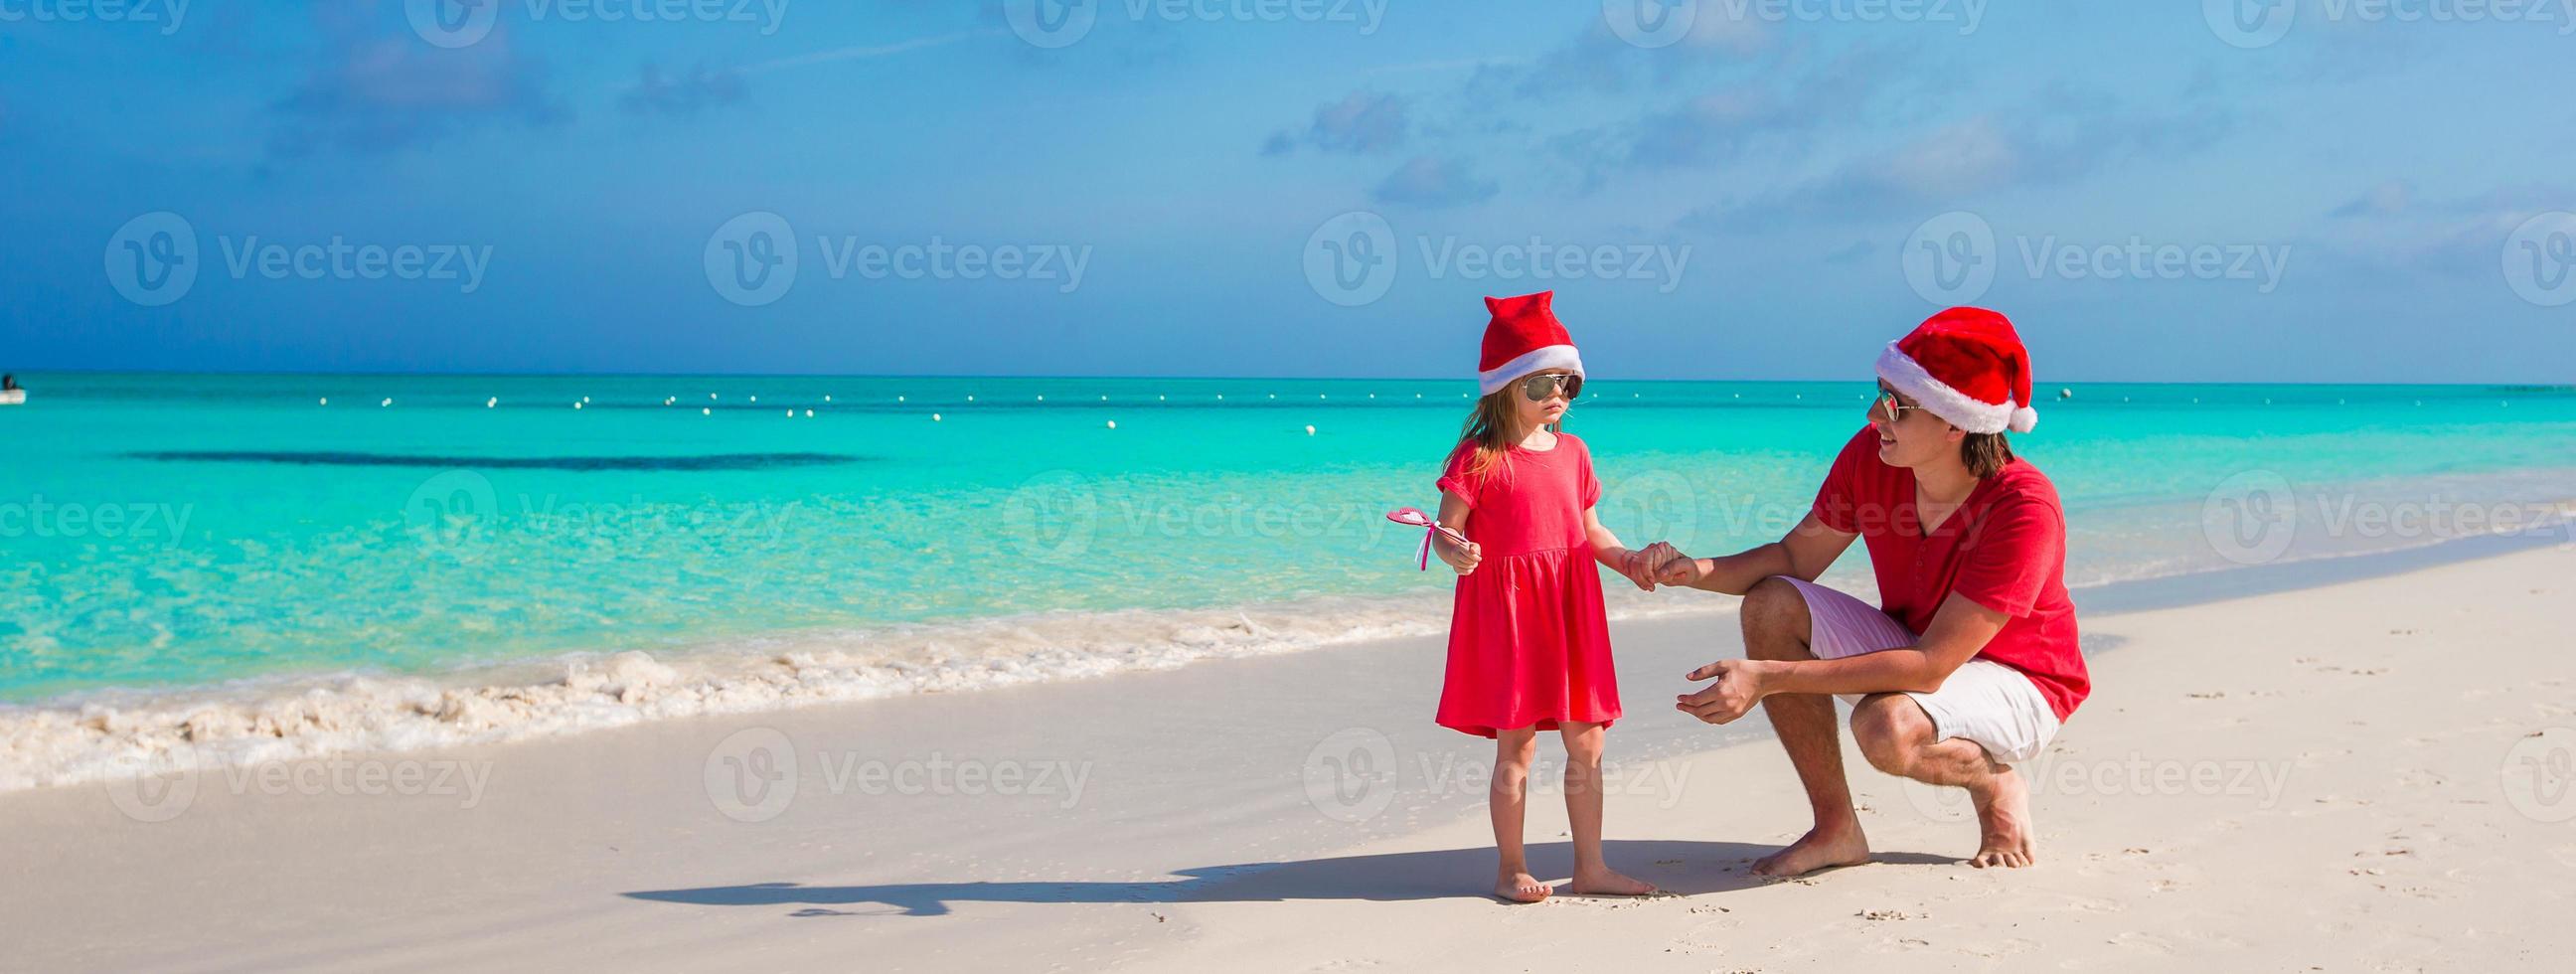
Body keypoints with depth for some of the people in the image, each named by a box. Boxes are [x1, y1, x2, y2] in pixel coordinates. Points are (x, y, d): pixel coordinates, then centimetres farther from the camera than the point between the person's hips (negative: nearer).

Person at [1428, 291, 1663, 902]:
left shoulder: (1572, 451, 11)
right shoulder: (1479, 458, -8)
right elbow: (1446, 531, -9)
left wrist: (1626, 560, 4)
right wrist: (1454, 552, -31)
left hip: (1571, 605, 6)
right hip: (1506, 607, -6)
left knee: (1586, 743, 8)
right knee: (1517, 745, -2)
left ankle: (1590, 868, 17)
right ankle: (1511, 869, 10)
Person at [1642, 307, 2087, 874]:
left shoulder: (2024, 508, -32)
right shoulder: (1871, 455, -14)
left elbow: (1931, 667, -34)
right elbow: (1796, 558, -1)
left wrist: (1768, 677, -38)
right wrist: (1701, 571, -23)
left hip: (2017, 685, -7)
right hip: (1915, 651, 7)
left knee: (1888, 727, -37)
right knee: (1772, 604, -16)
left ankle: (1997, 785, -1)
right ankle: (1836, 828, -9)